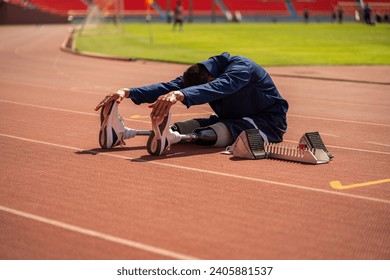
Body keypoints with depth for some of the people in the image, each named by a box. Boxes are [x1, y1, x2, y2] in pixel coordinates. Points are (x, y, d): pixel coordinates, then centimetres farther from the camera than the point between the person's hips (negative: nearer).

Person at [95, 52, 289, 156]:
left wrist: (179, 95, -66)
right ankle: (125, 134, -30)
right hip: (231, 119, 6)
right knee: (186, 126, -15)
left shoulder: (241, 67, -29)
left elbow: (217, 88, -49)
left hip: (268, 122, -6)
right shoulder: (199, 73, -8)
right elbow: (169, 87, -21)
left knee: (218, 131, -36)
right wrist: (128, 92, -36)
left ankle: (172, 138, -58)